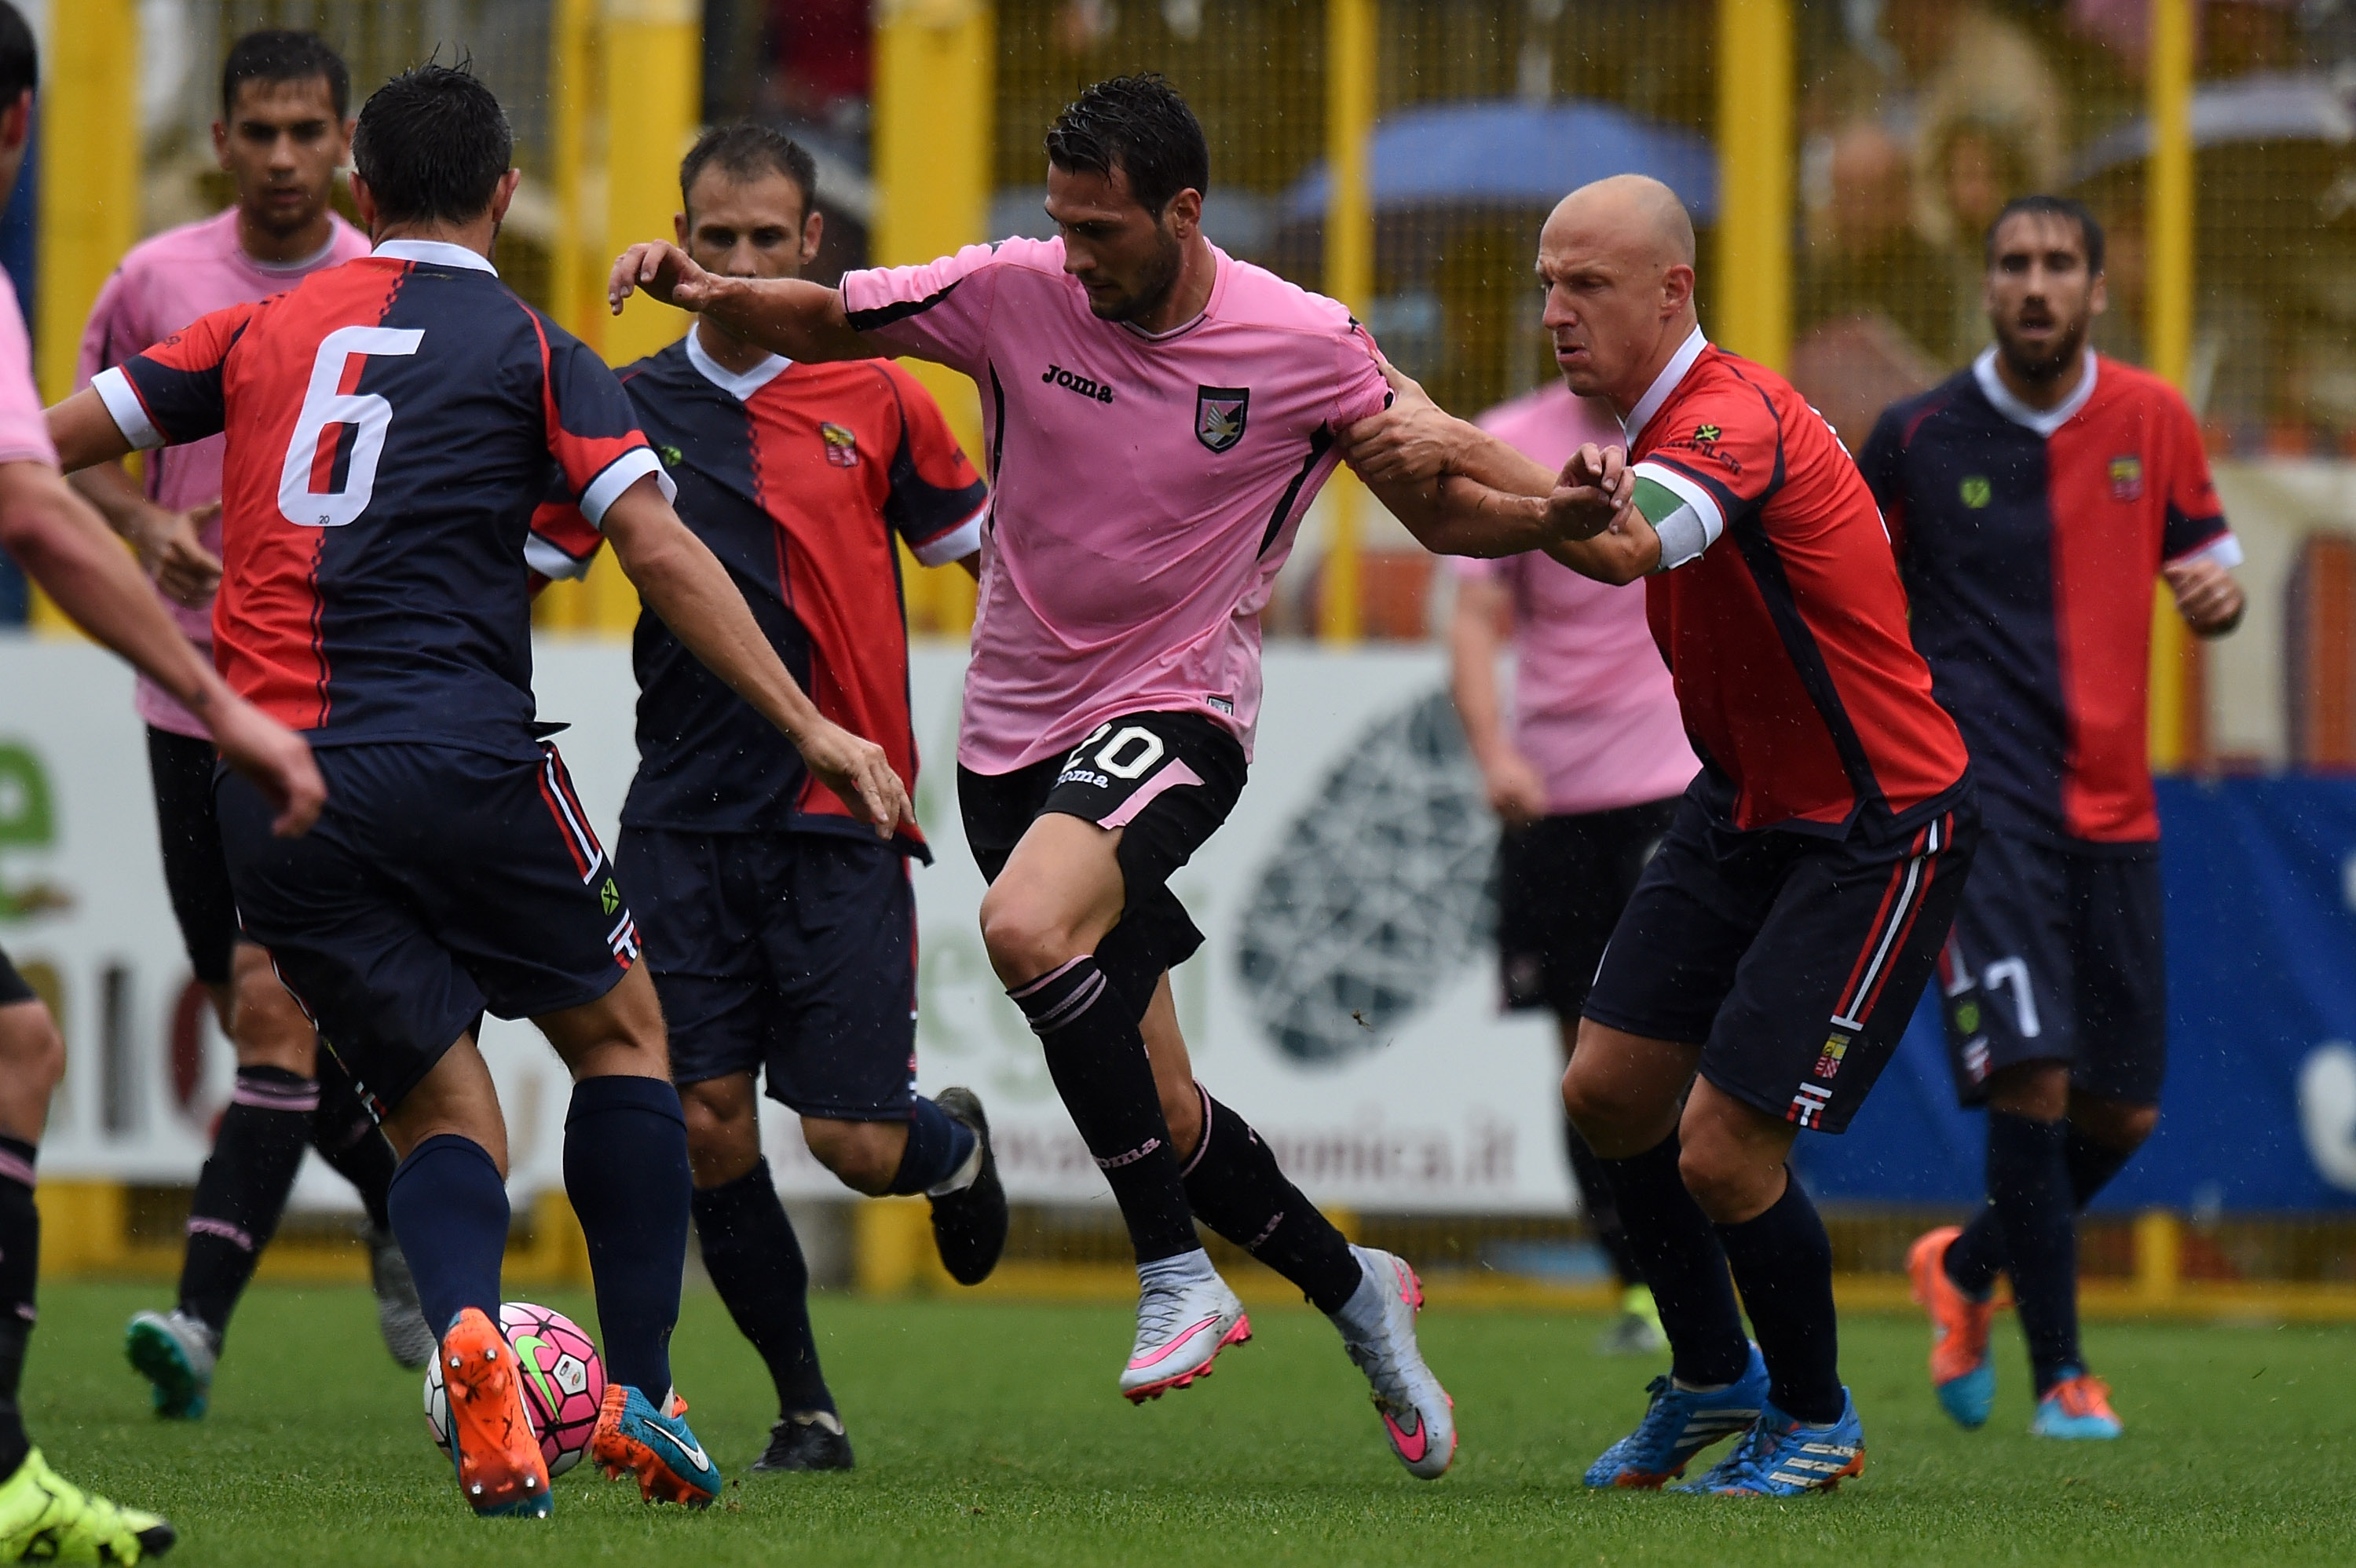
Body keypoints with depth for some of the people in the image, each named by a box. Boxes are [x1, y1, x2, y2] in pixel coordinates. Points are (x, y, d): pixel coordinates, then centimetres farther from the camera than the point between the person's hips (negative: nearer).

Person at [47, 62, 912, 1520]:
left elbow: (52, 441, 14)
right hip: (464, 761, -3)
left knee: (442, 1112, 10)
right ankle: (642, 1397, 8)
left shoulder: (265, 330, 15)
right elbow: (660, 550, -7)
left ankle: (470, 1334, -22)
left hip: (269, 785, 3)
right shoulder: (530, 350, 4)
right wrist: (810, 724, -8)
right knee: (623, 1029, 18)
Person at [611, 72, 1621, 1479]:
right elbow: (818, 322, 3)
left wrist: (1563, 518, -17)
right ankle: (1349, 1287, 30)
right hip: (1017, 727, 4)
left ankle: (1178, 1271, -22)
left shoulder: (1309, 347, -9)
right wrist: (704, 291, -18)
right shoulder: (1017, 293, -6)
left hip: (1175, 710, -4)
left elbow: (1443, 512, 3)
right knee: (1159, 1115, 5)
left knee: (1028, 927, -34)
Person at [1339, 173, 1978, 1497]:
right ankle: (1714, 1378, 29)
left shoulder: (1736, 417, -25)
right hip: (1747, 806, 10)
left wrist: (1463, 447, -45)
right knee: (1610, 1090, 9)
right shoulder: (1663, 423, 6)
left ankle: (1817, 1417, 14)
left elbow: (1629, 544, -43)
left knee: (1724, 1154, -11)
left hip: (1879, 830, -10)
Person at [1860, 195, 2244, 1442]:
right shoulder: (1918, 438, 0)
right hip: (1977, 799, -4)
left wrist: (2220, 592, -7)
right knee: (2031, 1073, -18)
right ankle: (2061, 1375, -11)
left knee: (2124, 1112, 5)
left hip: (2112, 810, 4)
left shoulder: (2151, 420, 7)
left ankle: (1965, 1269, 32)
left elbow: (2206, 561, 15)